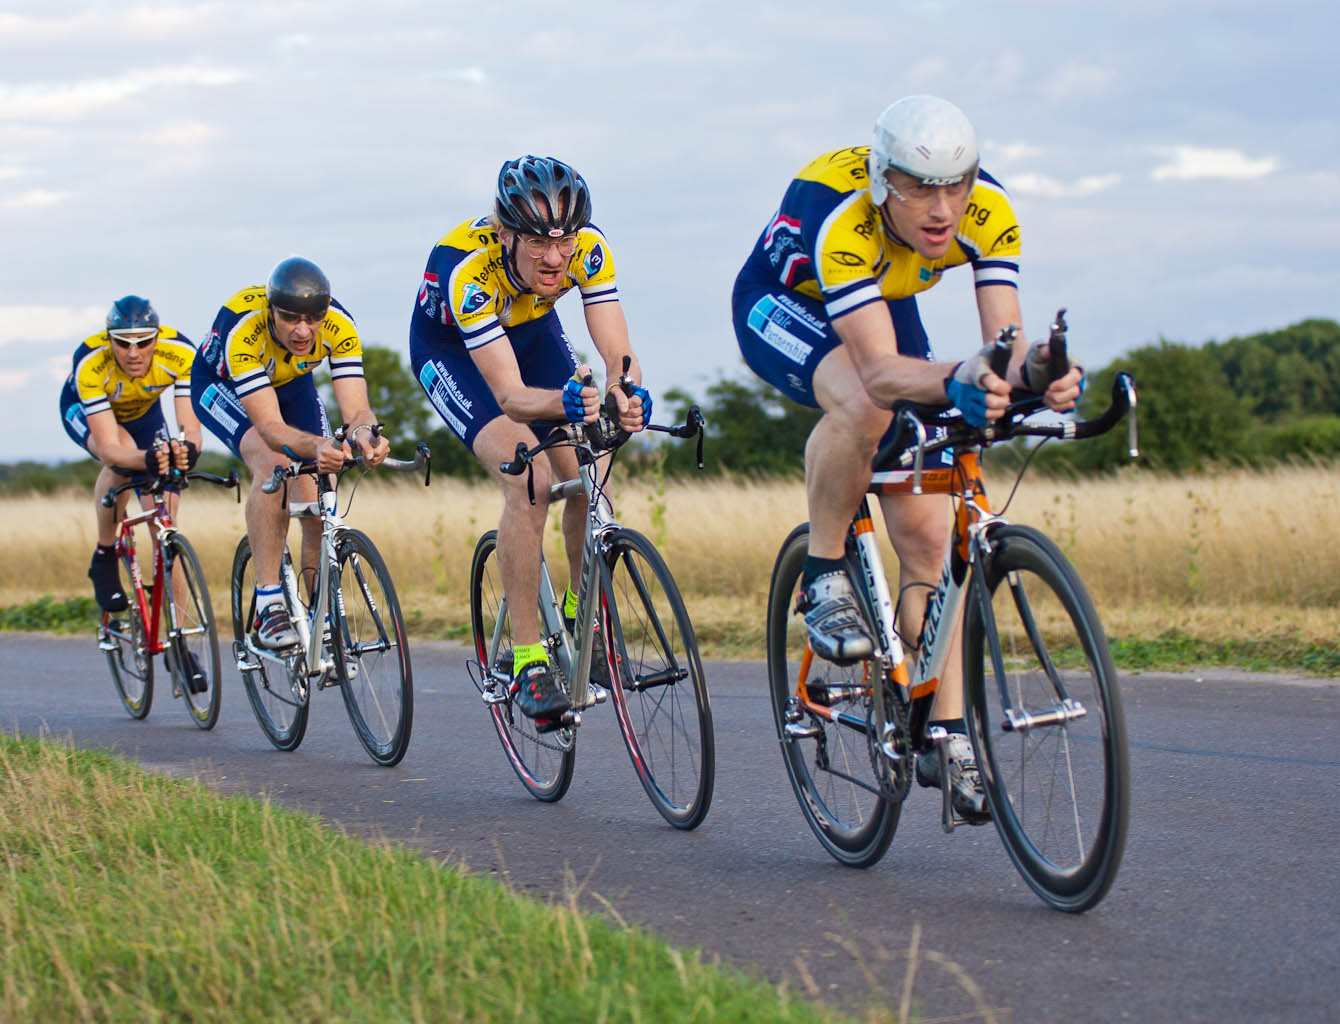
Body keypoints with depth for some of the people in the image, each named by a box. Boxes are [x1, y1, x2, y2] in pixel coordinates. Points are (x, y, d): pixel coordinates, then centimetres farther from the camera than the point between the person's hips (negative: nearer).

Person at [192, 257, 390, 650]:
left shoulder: (338, 326, -32)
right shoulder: (243, 328, -40)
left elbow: (356, 411, -35)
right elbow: (270, 425, -44)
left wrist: (365, 435, -59)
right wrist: (316, 447, -64)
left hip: (292, 385, 3)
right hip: (222, 385, -3)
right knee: (271, 464, -33)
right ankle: (268, 606, -28)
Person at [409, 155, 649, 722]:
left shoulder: (588, 249, -30)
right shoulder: (467, 268, -40)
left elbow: (618, 354, -34)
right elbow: (511, 396, -43)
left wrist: (627, 395, -57)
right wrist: (566, 402, -63)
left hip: (531, 329, 4)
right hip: (450, 347, -4)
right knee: (527, 480, -25)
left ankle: (579, 613, 14)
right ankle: (526, 657, -18)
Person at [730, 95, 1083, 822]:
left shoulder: (988, 211, -27)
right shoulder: (839, 215, -40)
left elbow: (1005, 338, -33)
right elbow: (881, 368, -47)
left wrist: (1037, 367, -56)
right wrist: (955, 382, -67)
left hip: (884, 306, 4)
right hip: (782, 306, -4)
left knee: (925, 529, -7)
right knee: (862, 405, -39)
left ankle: (945, 732, 1)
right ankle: (824, 579, -17)